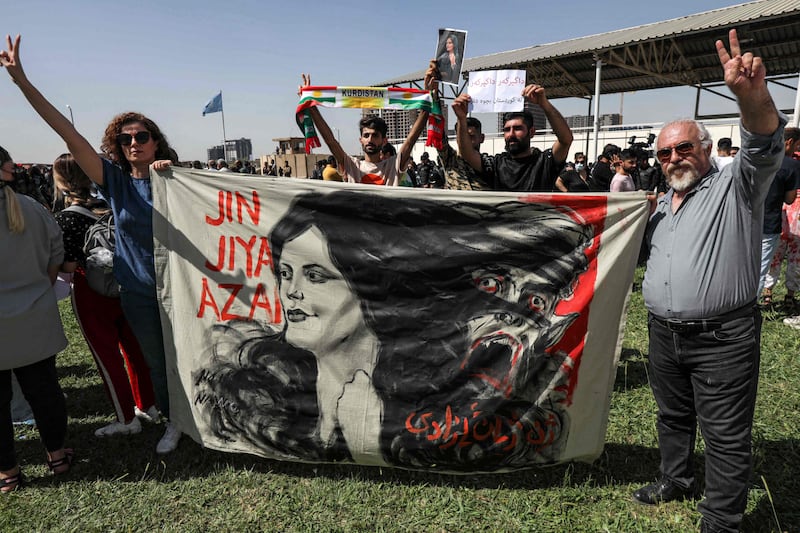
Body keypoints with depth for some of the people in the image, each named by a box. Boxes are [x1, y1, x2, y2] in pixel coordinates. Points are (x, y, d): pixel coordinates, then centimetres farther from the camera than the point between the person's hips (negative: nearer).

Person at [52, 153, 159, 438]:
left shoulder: (65, 218, -16)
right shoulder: (107, 206, 1)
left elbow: (68, 265, -17)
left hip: (90, 295, -6)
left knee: (106, 356, 7)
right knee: (132, 347, 17)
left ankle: (126, 419, 19)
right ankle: (147, 405, 31)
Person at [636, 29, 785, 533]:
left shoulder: (736, 185, -4)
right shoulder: (663, 203, 16)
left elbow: (765, 147, -26)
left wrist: (752, 94, -42)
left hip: (722, 338, -7)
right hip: (665, 334, 7)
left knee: (726, 435, 2)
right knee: (673, 415, 21)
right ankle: (676, 480, 41)